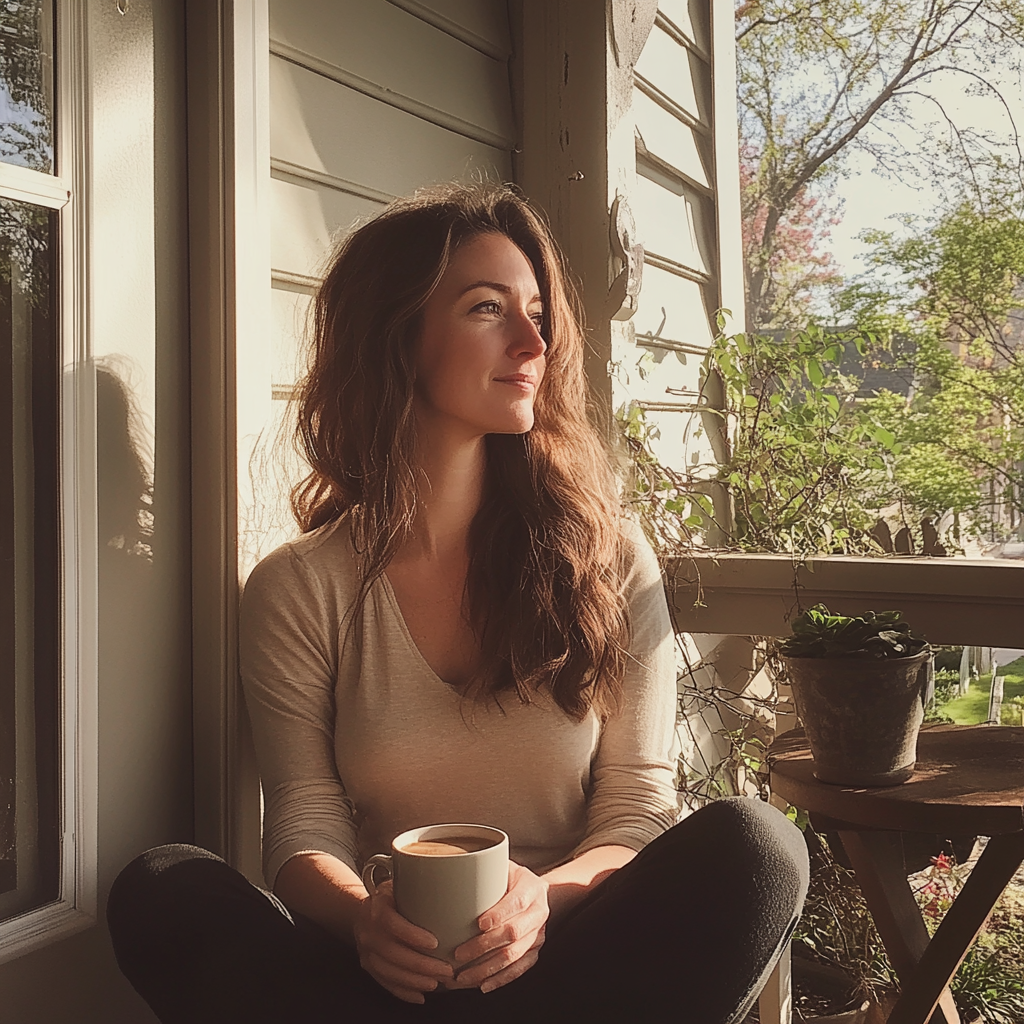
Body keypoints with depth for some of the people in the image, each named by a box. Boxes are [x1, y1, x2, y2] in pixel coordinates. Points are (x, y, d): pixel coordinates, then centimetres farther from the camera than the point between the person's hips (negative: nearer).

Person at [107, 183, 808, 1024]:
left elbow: (639, 804, 0)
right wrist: (362, 917, -26)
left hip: (567, 954, 1)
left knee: (752, 847, -27)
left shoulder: (608, 556, 2)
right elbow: (306, 830, -1)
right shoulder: (297, 590, 1)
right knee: (161, 892, -25)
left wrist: (545, 898, -22)